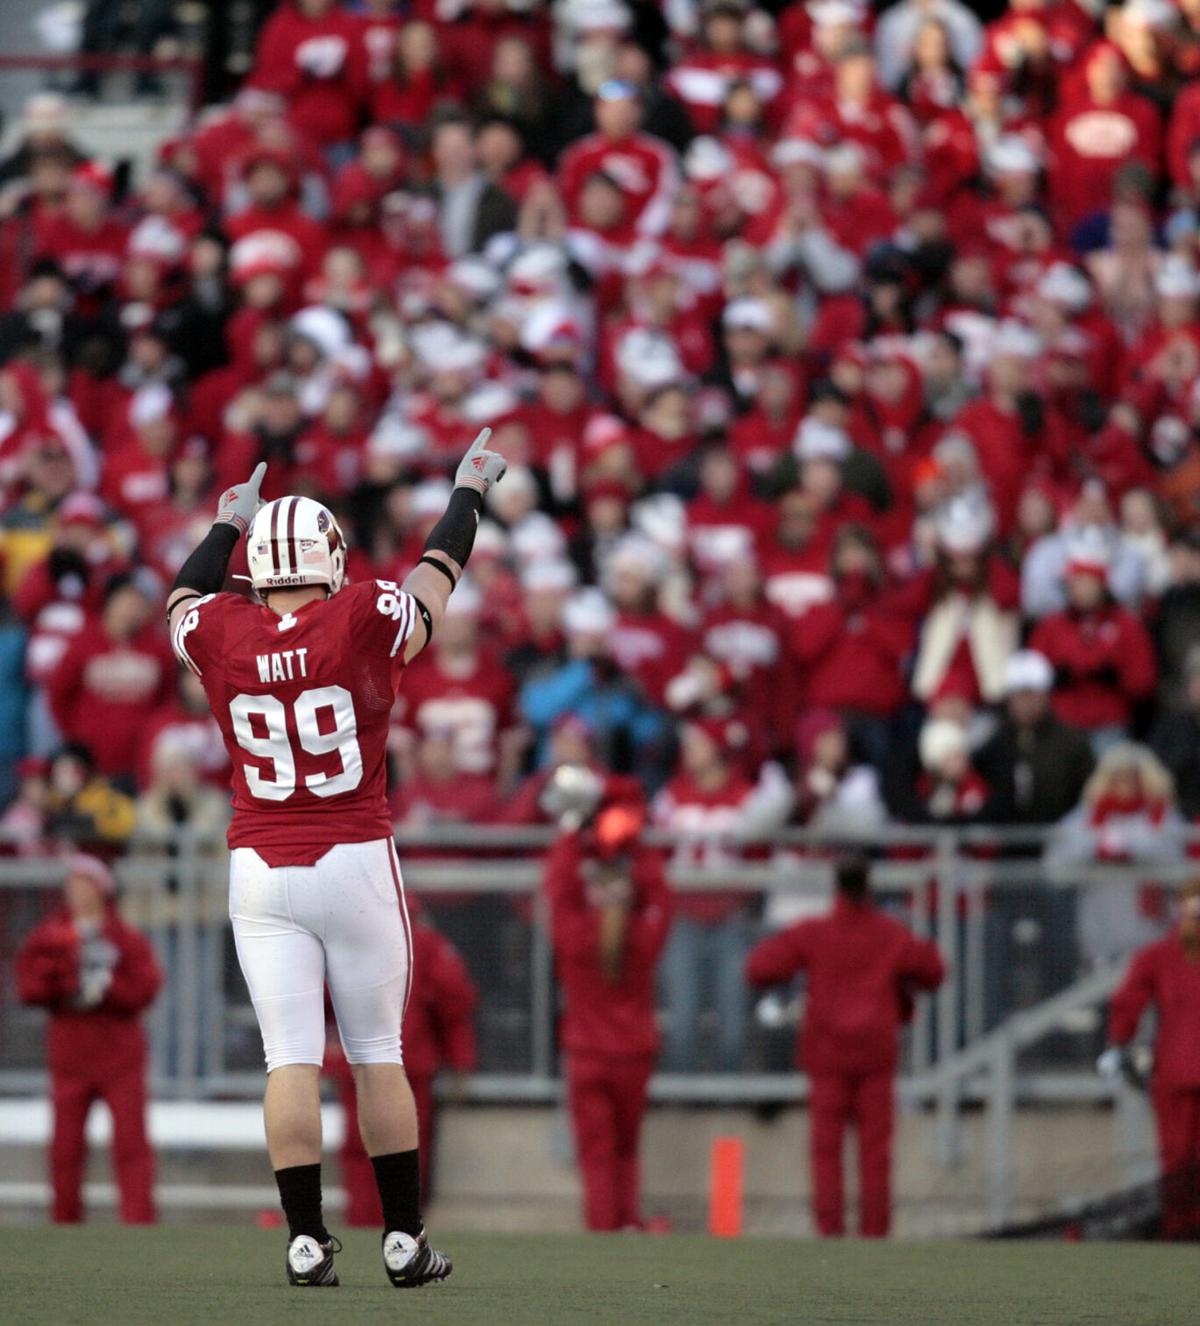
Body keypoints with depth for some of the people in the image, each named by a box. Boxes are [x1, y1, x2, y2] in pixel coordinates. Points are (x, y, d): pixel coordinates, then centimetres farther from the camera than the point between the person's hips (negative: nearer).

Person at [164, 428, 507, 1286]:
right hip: (356, 862, -1)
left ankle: (306, 1240, -6)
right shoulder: (367, 623, -8)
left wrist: (229, 522, 40)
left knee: (291, 1058, -1)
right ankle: (404, 1240, 10)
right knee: (379, 1054, 7)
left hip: (261, 873, 1)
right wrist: (470, 490, 29)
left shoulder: (220, 637, -2)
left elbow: (187, 596, 23)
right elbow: (437, 575, 11)